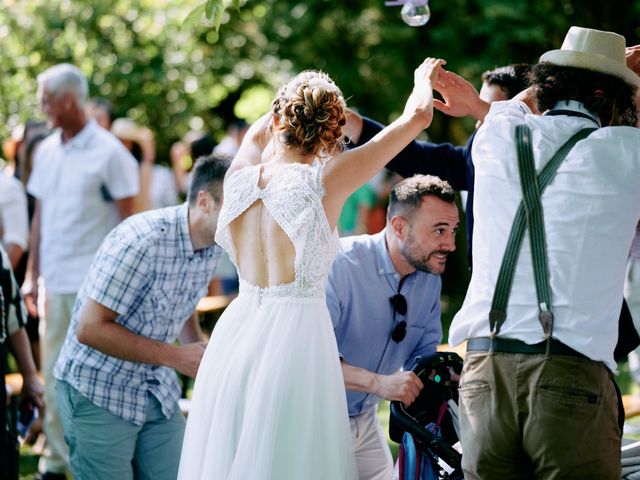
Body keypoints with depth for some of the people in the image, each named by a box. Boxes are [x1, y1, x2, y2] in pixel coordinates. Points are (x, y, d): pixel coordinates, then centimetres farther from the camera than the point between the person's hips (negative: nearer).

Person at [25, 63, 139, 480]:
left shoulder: (108, 152, -7)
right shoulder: (46, 151, 11)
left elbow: (128, 220, -6)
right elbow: (40, 216, 16)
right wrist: (33, 273, 12)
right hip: (54, 281, 6)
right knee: (53, 375, 8)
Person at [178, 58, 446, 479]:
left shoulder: (239, 179, 2)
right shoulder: (324, 182, -10)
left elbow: (258, 133, 30)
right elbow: (417, 116, 1)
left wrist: (297, 99, 41)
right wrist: (424, 78, 21)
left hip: (235, 338, 5)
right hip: (296, 336, -5)